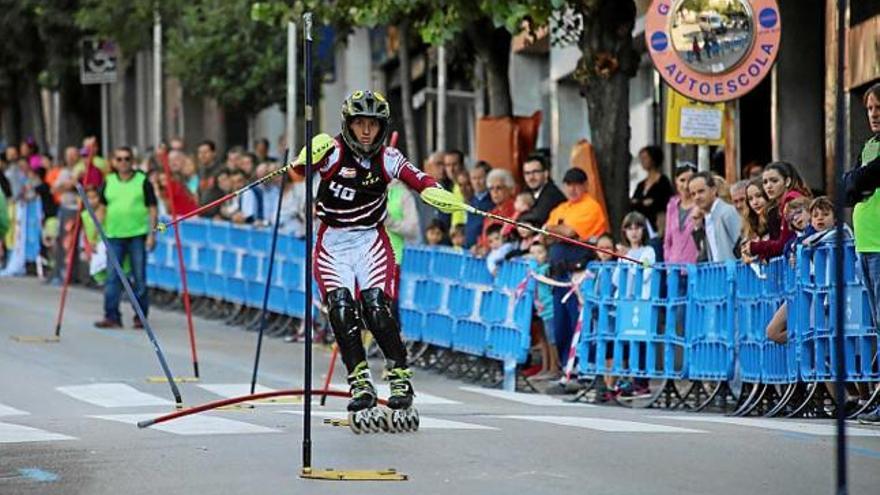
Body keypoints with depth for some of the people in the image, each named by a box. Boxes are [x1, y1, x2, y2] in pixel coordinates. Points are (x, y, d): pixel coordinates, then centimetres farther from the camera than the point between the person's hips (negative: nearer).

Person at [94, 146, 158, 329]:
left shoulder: (143, 181, 1)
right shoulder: (108, 182, 10)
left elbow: (153, 209, 1)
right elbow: (102, 209, 15)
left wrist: (152, 234, -6)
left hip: (138, 234, -2)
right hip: (114, 235, 3)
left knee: (139, 278, 2)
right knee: (112, 278, -1)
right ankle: (111, 316, 2)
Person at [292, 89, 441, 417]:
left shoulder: (387, 158, -2)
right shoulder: (335, 152, -10)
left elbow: (419, 180, -10)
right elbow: (301, 169, -26)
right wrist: (309, 158, -49)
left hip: (370, 239, 1)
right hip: (333, 242, 0)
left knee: (375, 305, -17)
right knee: (341, 307, -18)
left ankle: (401, 378, -8)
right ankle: (360, 383, -13)